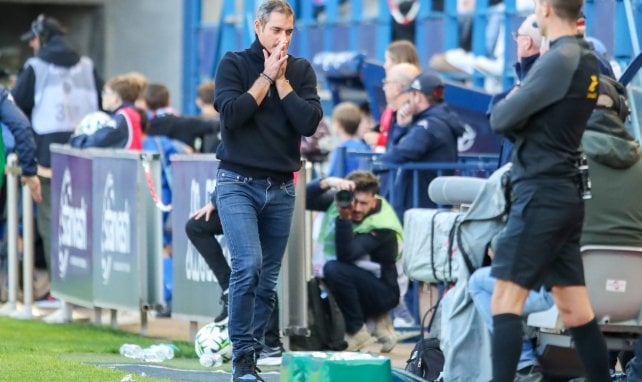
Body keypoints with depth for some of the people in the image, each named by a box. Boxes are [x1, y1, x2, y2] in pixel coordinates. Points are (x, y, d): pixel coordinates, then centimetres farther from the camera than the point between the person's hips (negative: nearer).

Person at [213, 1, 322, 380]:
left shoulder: (301, 70, 7)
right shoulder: (235, 63, 0)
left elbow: (310, 122, -6)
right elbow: (231, 113, -15)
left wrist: (281, 81, -8)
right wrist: (266, 76, -11)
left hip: (282, 188, 4)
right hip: (238, 184, -4)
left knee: (268, 278, 5)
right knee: (248, 266, -19)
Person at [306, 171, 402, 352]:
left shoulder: (382, 226, -23)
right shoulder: (340, 200, -4)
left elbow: (346, 254, -34)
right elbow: (305, 200, -15)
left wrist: (344, 217, -44)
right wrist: (327, 182, -32)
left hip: (382, 292, -8)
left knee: (334, 269, -31)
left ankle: (357, 332, -15)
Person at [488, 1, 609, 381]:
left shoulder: (560, 60, -15)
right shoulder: (587, 60, 13)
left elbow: (503, 119, -13)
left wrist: (502, 106, 8)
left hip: (542, 194, -9)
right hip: (567, 194, 9)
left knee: (506, 299, -12)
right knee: (575, 308, 11)